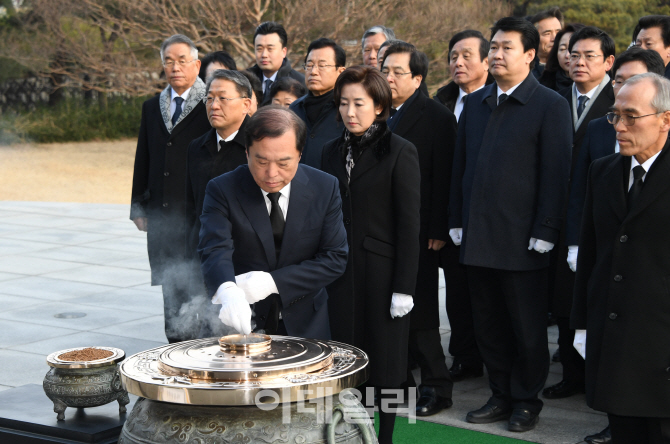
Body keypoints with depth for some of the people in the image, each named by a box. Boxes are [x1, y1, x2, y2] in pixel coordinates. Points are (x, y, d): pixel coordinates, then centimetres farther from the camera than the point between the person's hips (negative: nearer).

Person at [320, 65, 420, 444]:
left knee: (386, 359, 5)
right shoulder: (333, 152, 10)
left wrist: (404, 287, -13)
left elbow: (408, 225, -9)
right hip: (342, 273, 4)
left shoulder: (400, 153, -6)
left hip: (382, 271, -4)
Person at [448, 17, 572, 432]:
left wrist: (545, 232, -14)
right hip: (478, 237, 6)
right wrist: (457, 221, 10)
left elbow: (556, 173, -9)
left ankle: (526, 401, 19)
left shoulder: (551, 105, -5)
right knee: (489, 325, 12)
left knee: (527, 327, 6)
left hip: (522, 240, -5)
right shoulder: (475, 103, 12)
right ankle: (501, 396, 24)